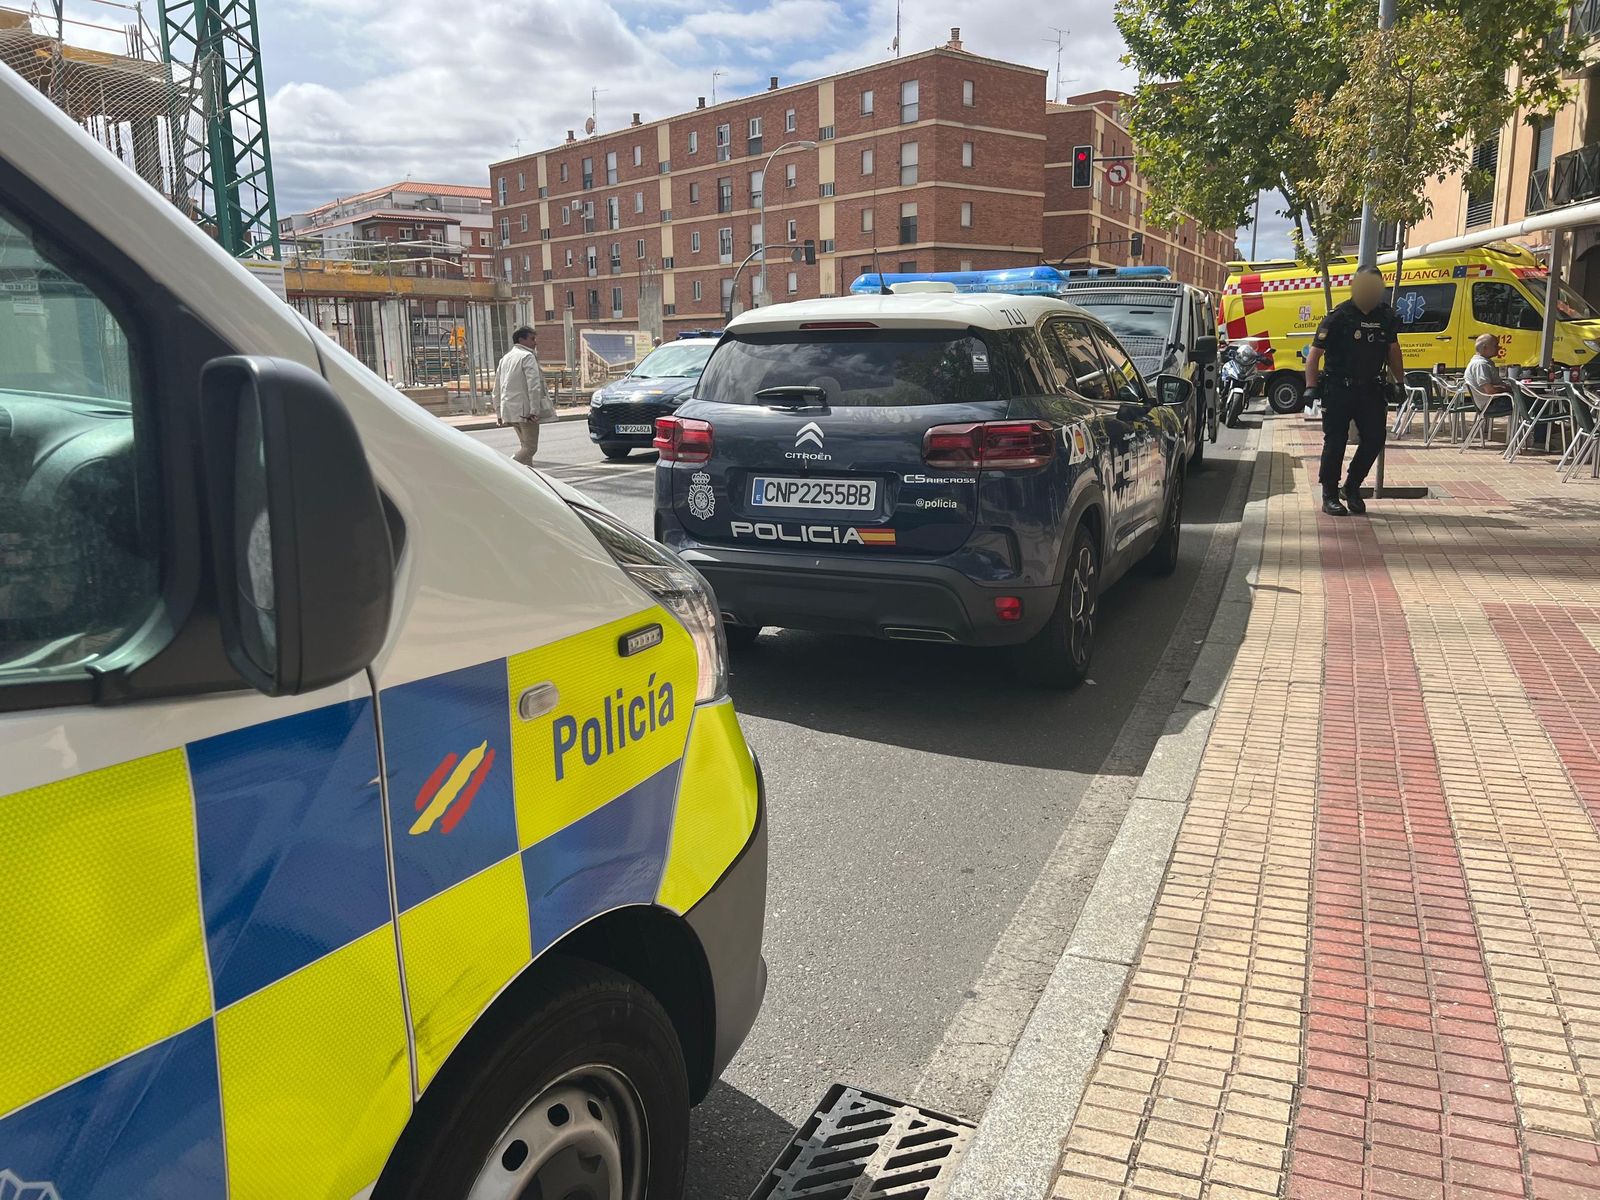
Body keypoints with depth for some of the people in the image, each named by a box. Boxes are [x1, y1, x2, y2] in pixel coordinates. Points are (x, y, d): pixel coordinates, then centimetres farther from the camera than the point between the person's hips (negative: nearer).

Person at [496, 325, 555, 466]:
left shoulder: (505, 358, 18)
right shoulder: (528, 356, -8)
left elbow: (497, 389, 20)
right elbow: (533, 385, -19)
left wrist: (499, 413, 23)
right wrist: (534, 410, -21)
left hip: (509, 411, 9)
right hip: (525, 409, -9)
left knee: (525, 445, 17)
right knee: (530, 447, -7)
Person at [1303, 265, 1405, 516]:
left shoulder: (1386, 316, 7)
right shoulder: (1338, 317, -9)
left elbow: (1392, 350, 20)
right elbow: (1314, 354, -11)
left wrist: (1399, 382, 17)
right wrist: (1311, 387, -19)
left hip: (1370, 389, 5)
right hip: (1339, 390, -5)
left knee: (1375, 438, 2)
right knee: (1335, 442, -3)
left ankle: (1353, 486, 20)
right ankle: (1330, 496, 7)